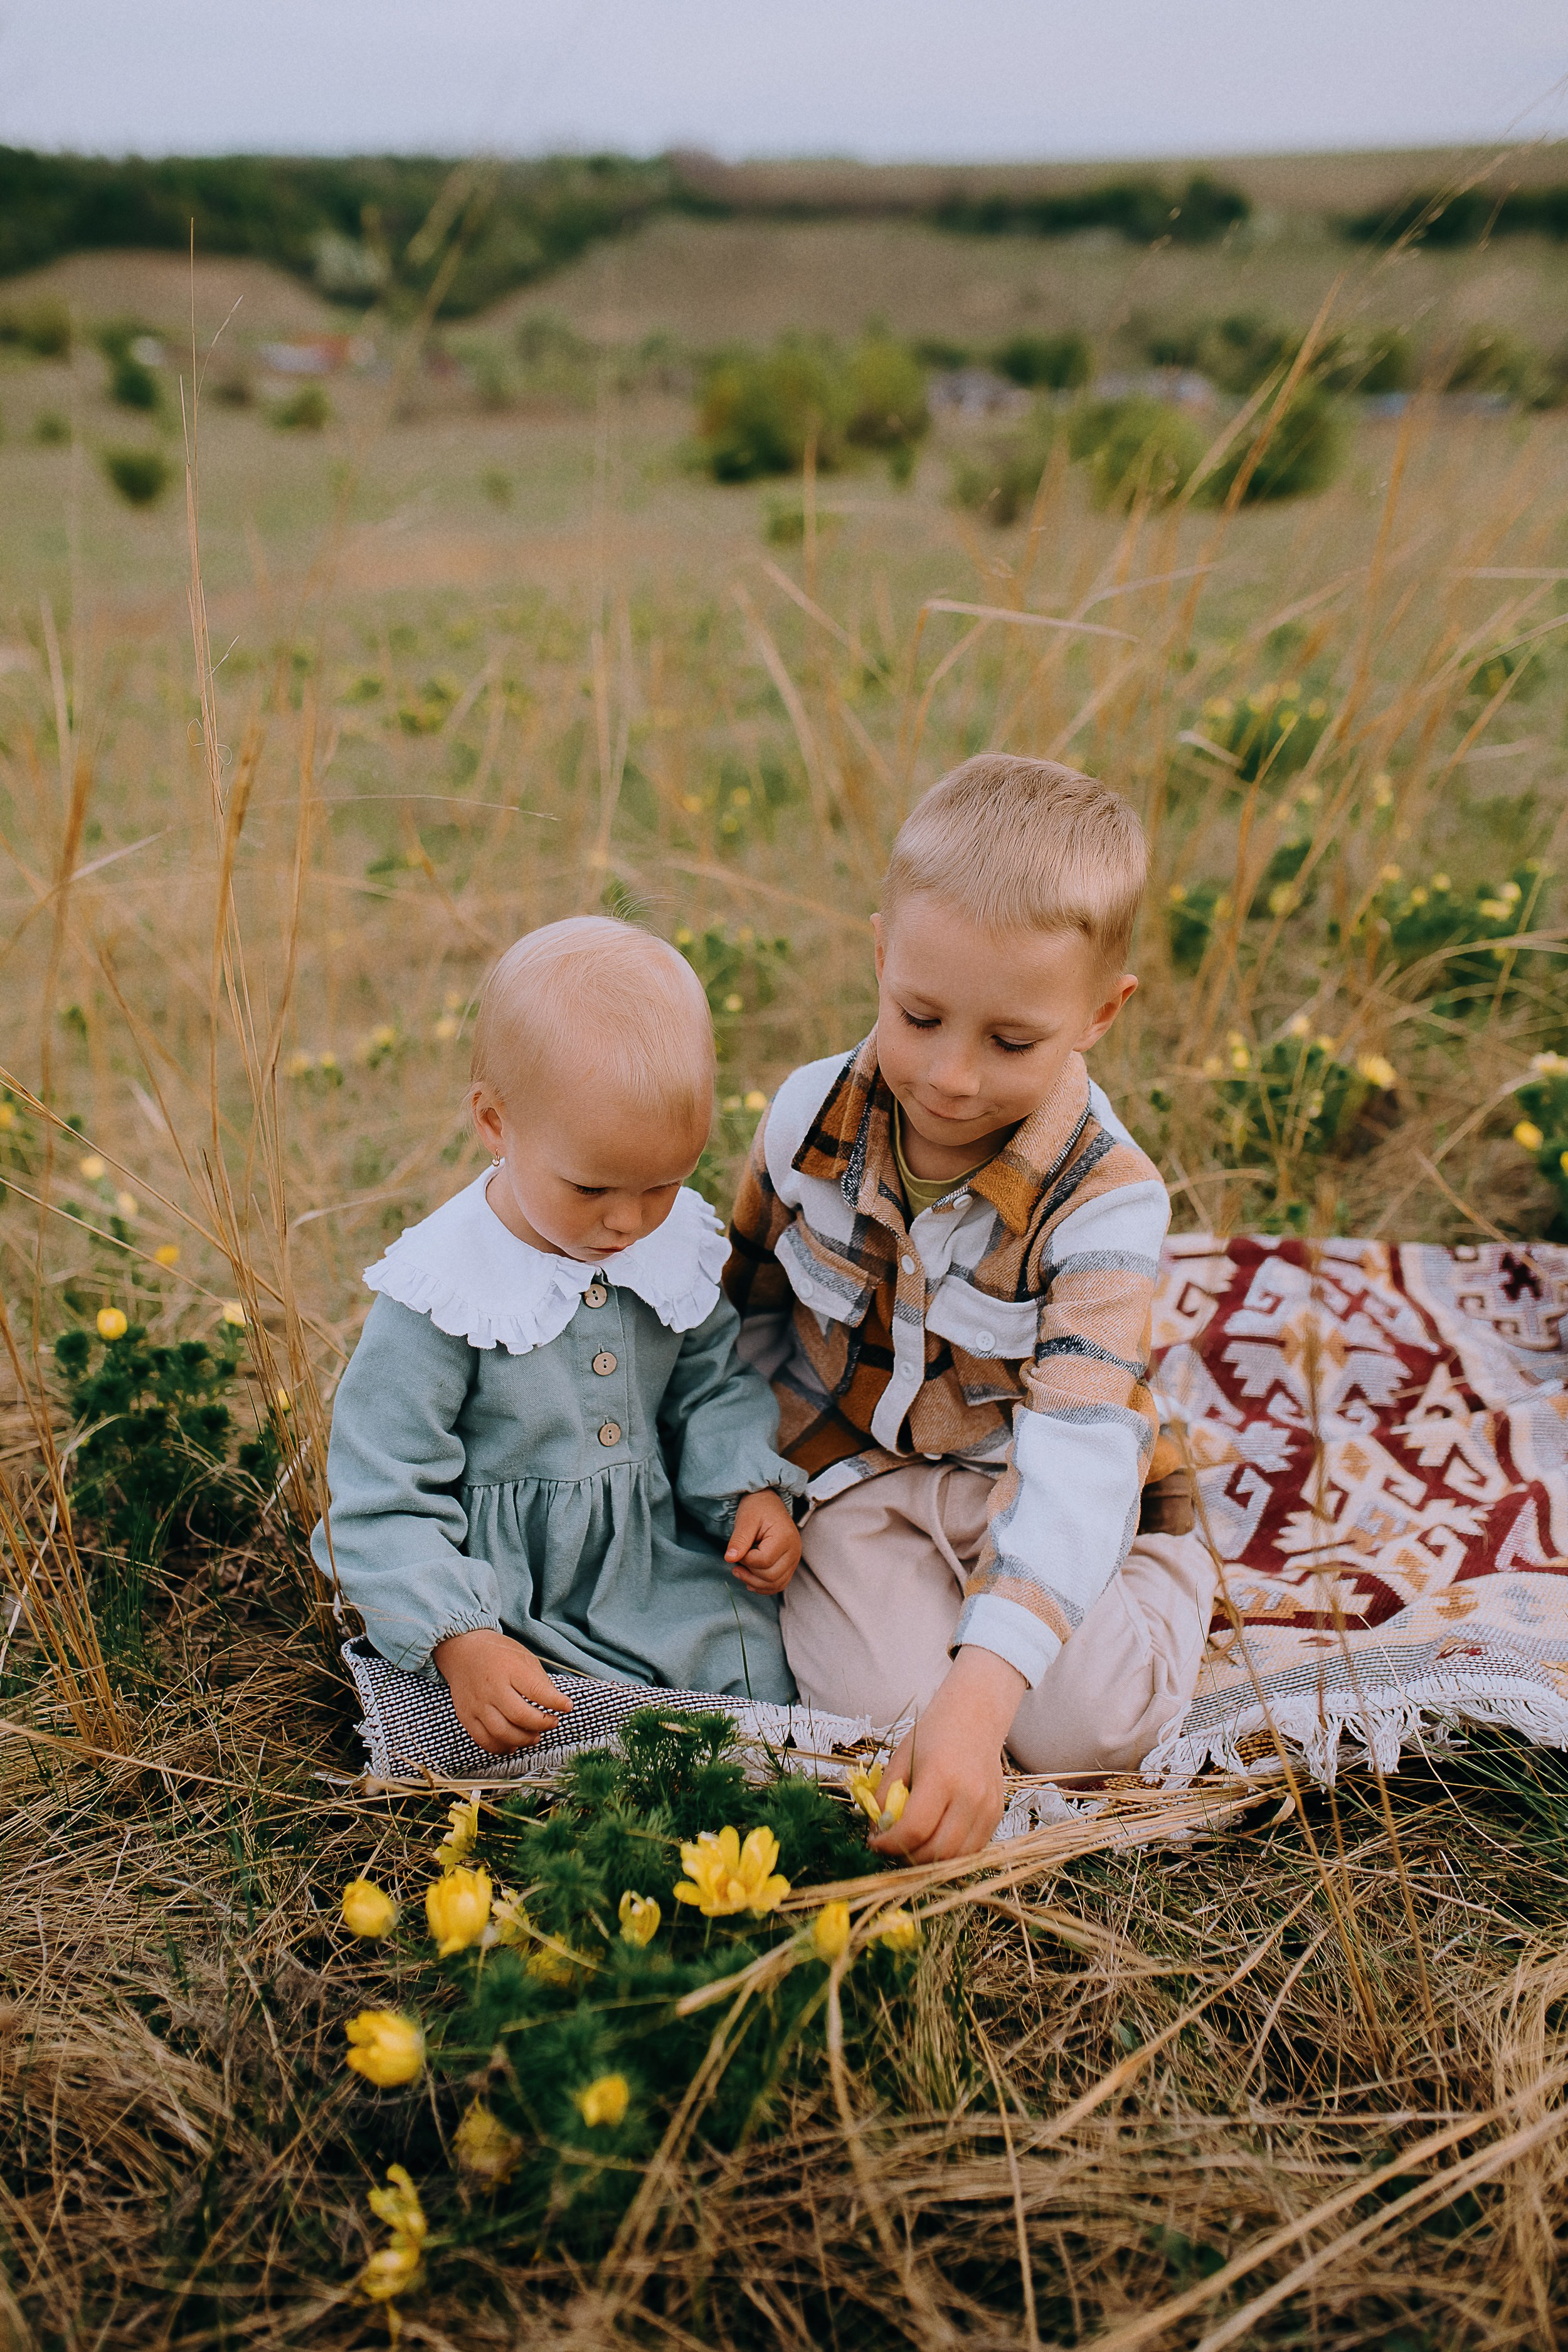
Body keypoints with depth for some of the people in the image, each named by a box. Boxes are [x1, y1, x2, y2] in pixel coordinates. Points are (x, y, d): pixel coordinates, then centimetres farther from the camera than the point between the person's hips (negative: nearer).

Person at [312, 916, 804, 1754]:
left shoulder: (676, 1246, -4)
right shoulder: (439, 1294, -20)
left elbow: (711, 1382, 14)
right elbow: (384, 1499, -16)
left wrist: (750, 1488, -5)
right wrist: (460, 1644, -27)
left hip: (657, 1569, 5)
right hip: (506, 1598, -4)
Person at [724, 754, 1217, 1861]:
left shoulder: (1104, 1200, -27)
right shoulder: (813, 1114, -14)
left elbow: (1076, 1461, -36)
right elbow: (747, 1313, 6)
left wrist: (981, 1689, -47)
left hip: (1024, 1480, -1)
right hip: (857, 1467, 2)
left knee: (1086, 1724, -18)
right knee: (875, 1695, -22)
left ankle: (1166, 1567, 12)